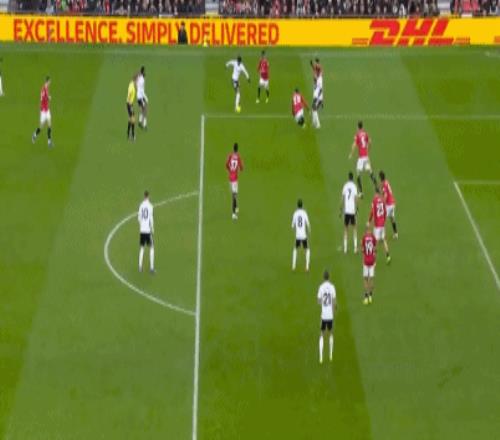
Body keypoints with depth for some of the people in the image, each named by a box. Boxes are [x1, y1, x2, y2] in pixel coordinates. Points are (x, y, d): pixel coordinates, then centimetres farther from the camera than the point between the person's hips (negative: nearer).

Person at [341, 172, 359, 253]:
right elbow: (356, 199, -9)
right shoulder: (354, 187, -5)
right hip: (352, 210, -1)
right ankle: (355, 247, -1)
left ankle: (345, 248, 3)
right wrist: (356, 209, -1)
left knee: (346, 229, 8)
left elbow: (342, 199, 4)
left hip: (346, 210, 1)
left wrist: (341, 209, 12)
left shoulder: (345, 186, 1)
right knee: (354, 228, 7)